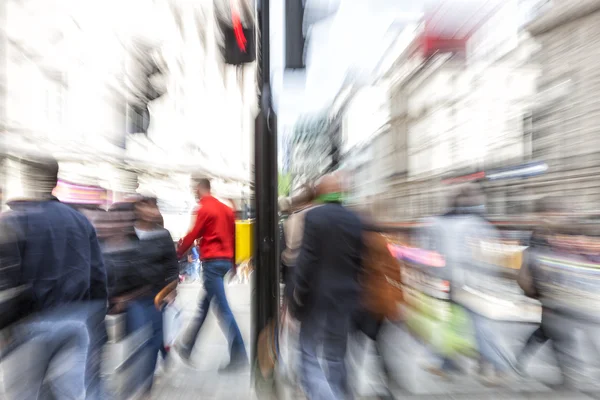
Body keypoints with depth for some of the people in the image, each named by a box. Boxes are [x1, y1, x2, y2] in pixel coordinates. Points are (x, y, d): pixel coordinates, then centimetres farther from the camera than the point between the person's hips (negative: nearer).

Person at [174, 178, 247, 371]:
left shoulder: (203, 209, -7)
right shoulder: (226, 209, 13)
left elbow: (192, 235, -4)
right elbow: (233, 236, 14)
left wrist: (177, 254, 13)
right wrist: (233, 262, 19)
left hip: (212, 261, -8)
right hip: (225, 260, 8)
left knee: (223, 308, -2)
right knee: (203, 306, 18)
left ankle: (239, 356, 4)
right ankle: (185, 347, 35)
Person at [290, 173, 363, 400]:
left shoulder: (314, 216, -14)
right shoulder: (354, 219, 0)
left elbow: (307, 258, -17)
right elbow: (359, 259, 3)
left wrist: (298, 291, -7)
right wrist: (350, 285, 14)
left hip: (318, 296, -5)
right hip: (345, 295, 5)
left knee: (309, 350, 11)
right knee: (336, 355, 22)